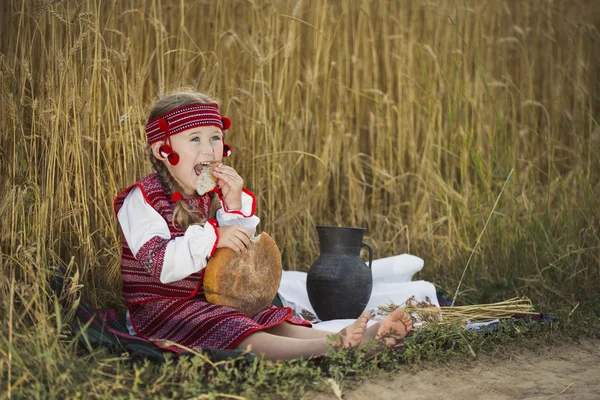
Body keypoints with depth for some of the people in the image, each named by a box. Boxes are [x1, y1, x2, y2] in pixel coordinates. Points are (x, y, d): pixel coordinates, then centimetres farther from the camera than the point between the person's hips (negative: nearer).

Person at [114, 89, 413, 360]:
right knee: (232, 330, -30)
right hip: (159, 307, -7)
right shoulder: (142, 198, -12)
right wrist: (213, 237, -32)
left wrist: (234, 208, -6)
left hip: (205, 301, 8)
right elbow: (158, 263, -26)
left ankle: (365, 338, -32)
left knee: (275, 321, -14)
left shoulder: (212, 197, 12)